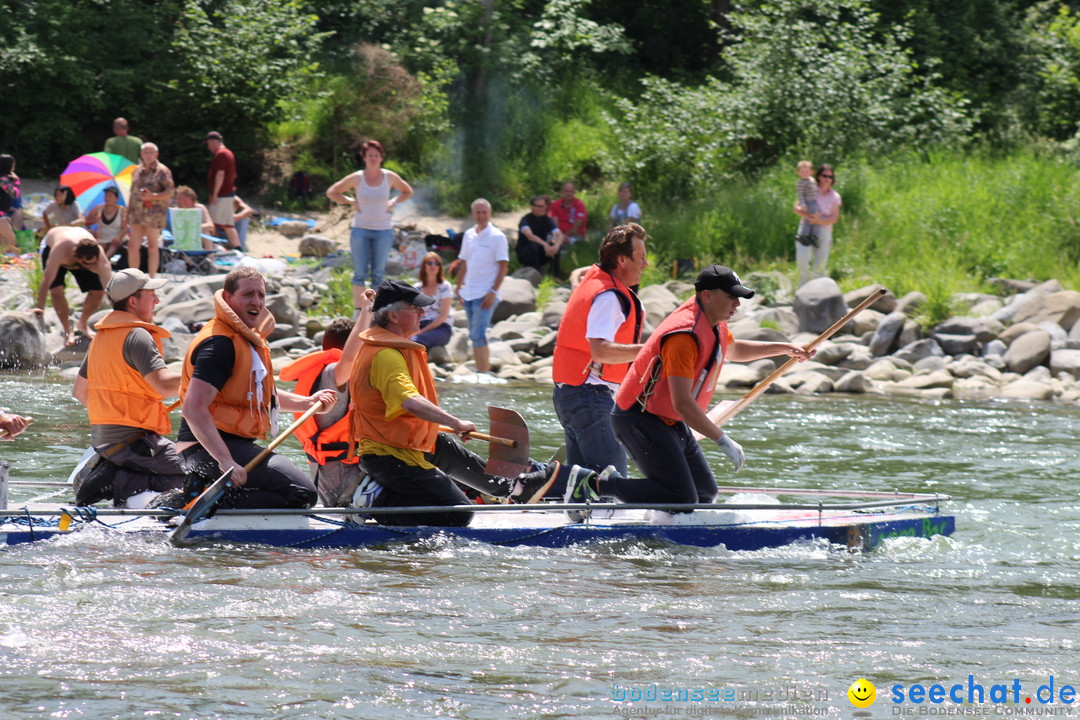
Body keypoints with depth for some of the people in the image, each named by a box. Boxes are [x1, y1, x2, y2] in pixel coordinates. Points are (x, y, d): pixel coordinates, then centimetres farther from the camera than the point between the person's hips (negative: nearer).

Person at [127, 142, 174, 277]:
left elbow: (170, 192, -7)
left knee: (152, 247, 2)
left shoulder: (162, 171, -3)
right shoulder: (137, 171, 14)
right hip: (137, 213, 5)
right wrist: (128, 211, 17)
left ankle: (151, 278, 8)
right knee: (132, 246, 0)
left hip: (154, 213, -5)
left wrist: (152, 196, -20)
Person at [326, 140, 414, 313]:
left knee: (378, 273, 3)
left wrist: (393, 202, 3)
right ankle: (358, 312, -3)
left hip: (383, 231, 1)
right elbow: (332, 193, 7)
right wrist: (351, 202, -3)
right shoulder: (356, 178, -2)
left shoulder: (390, 177, 3)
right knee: (360, 272, -5)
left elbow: (408, 192, 19)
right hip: (361, 229, -1)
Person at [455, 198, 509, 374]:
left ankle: (484, 372, -10)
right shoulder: (469, 235, 12)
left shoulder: (497, 237, -6)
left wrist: (493, 291, -15)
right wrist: (459, 287, 12)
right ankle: (480, 370, 16)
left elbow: (503, 266, -8)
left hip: (485, 295, -7)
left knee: (478, 335, -14)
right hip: (468, 294, 7)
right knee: (474, 336, 10)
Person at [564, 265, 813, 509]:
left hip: (671, 423, 11)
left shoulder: (714, 323, 7)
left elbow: (732, 350, 34)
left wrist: (782, 348, 26)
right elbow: (682, 404, -29)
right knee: (682, 498, -18)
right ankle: (595, 482, -10)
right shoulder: (685, 336, -25)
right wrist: (723, 441, -24)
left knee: (705, 492, 9)